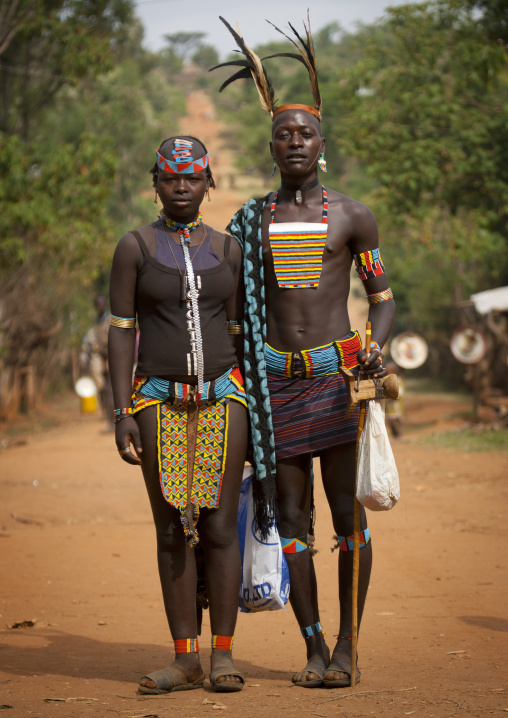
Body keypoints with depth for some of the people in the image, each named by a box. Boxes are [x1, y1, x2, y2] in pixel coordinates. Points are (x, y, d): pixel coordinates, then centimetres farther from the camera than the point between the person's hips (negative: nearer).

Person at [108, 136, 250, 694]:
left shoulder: (227, 249, 8)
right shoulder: (134, 248, 1)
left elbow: (239, 332, 11)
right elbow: (121, 332, -2)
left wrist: (252, 410, 7)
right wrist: (122, 413, -10)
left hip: (221, 398, 1)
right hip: (160, 404, -1)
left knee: (219, 528, -2)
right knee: (171, 532, 2)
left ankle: (222, 655, 5)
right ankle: (185, 660, 8)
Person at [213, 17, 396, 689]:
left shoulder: (352, 216, 3)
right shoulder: (251, 220, 10)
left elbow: (384, 298, 5)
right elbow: (233, 305, 16)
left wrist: (375, 346, -15)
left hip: (339, 374, -2)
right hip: (278, 379, 2)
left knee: (347, 512, -5)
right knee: (292, 516, 2)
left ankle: (347, 646, 4)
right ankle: (313, 648, 9)